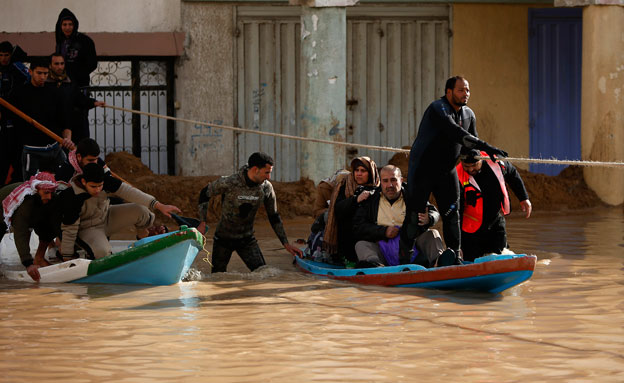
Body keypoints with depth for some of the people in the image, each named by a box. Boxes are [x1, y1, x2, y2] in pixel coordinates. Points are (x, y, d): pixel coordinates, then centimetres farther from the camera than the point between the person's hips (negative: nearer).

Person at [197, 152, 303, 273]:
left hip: (247, 240, 2)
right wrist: (202, 223, -12)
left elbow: (274, 217, 1)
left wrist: (286, 244, -1)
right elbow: (205, 194, -7)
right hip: (223, 239, -2)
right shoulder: (229, 183, -25)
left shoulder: (266, 188, -12)